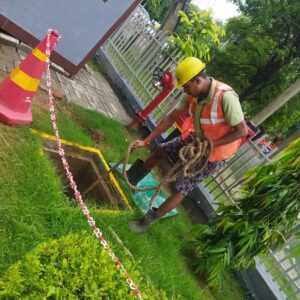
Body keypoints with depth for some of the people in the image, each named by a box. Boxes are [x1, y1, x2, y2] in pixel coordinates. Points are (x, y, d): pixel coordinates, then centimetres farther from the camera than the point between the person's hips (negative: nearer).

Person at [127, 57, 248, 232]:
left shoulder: (226, 97, -35)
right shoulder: (193, 93, -14)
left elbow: (242, 131, -27)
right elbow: (171, 118, -8)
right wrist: (147, 141, -8)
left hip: (216, 151, -6)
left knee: (182, 188, -3)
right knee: (161, 150, 11)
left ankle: (149, 220, 15)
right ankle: (132, 178, 35)